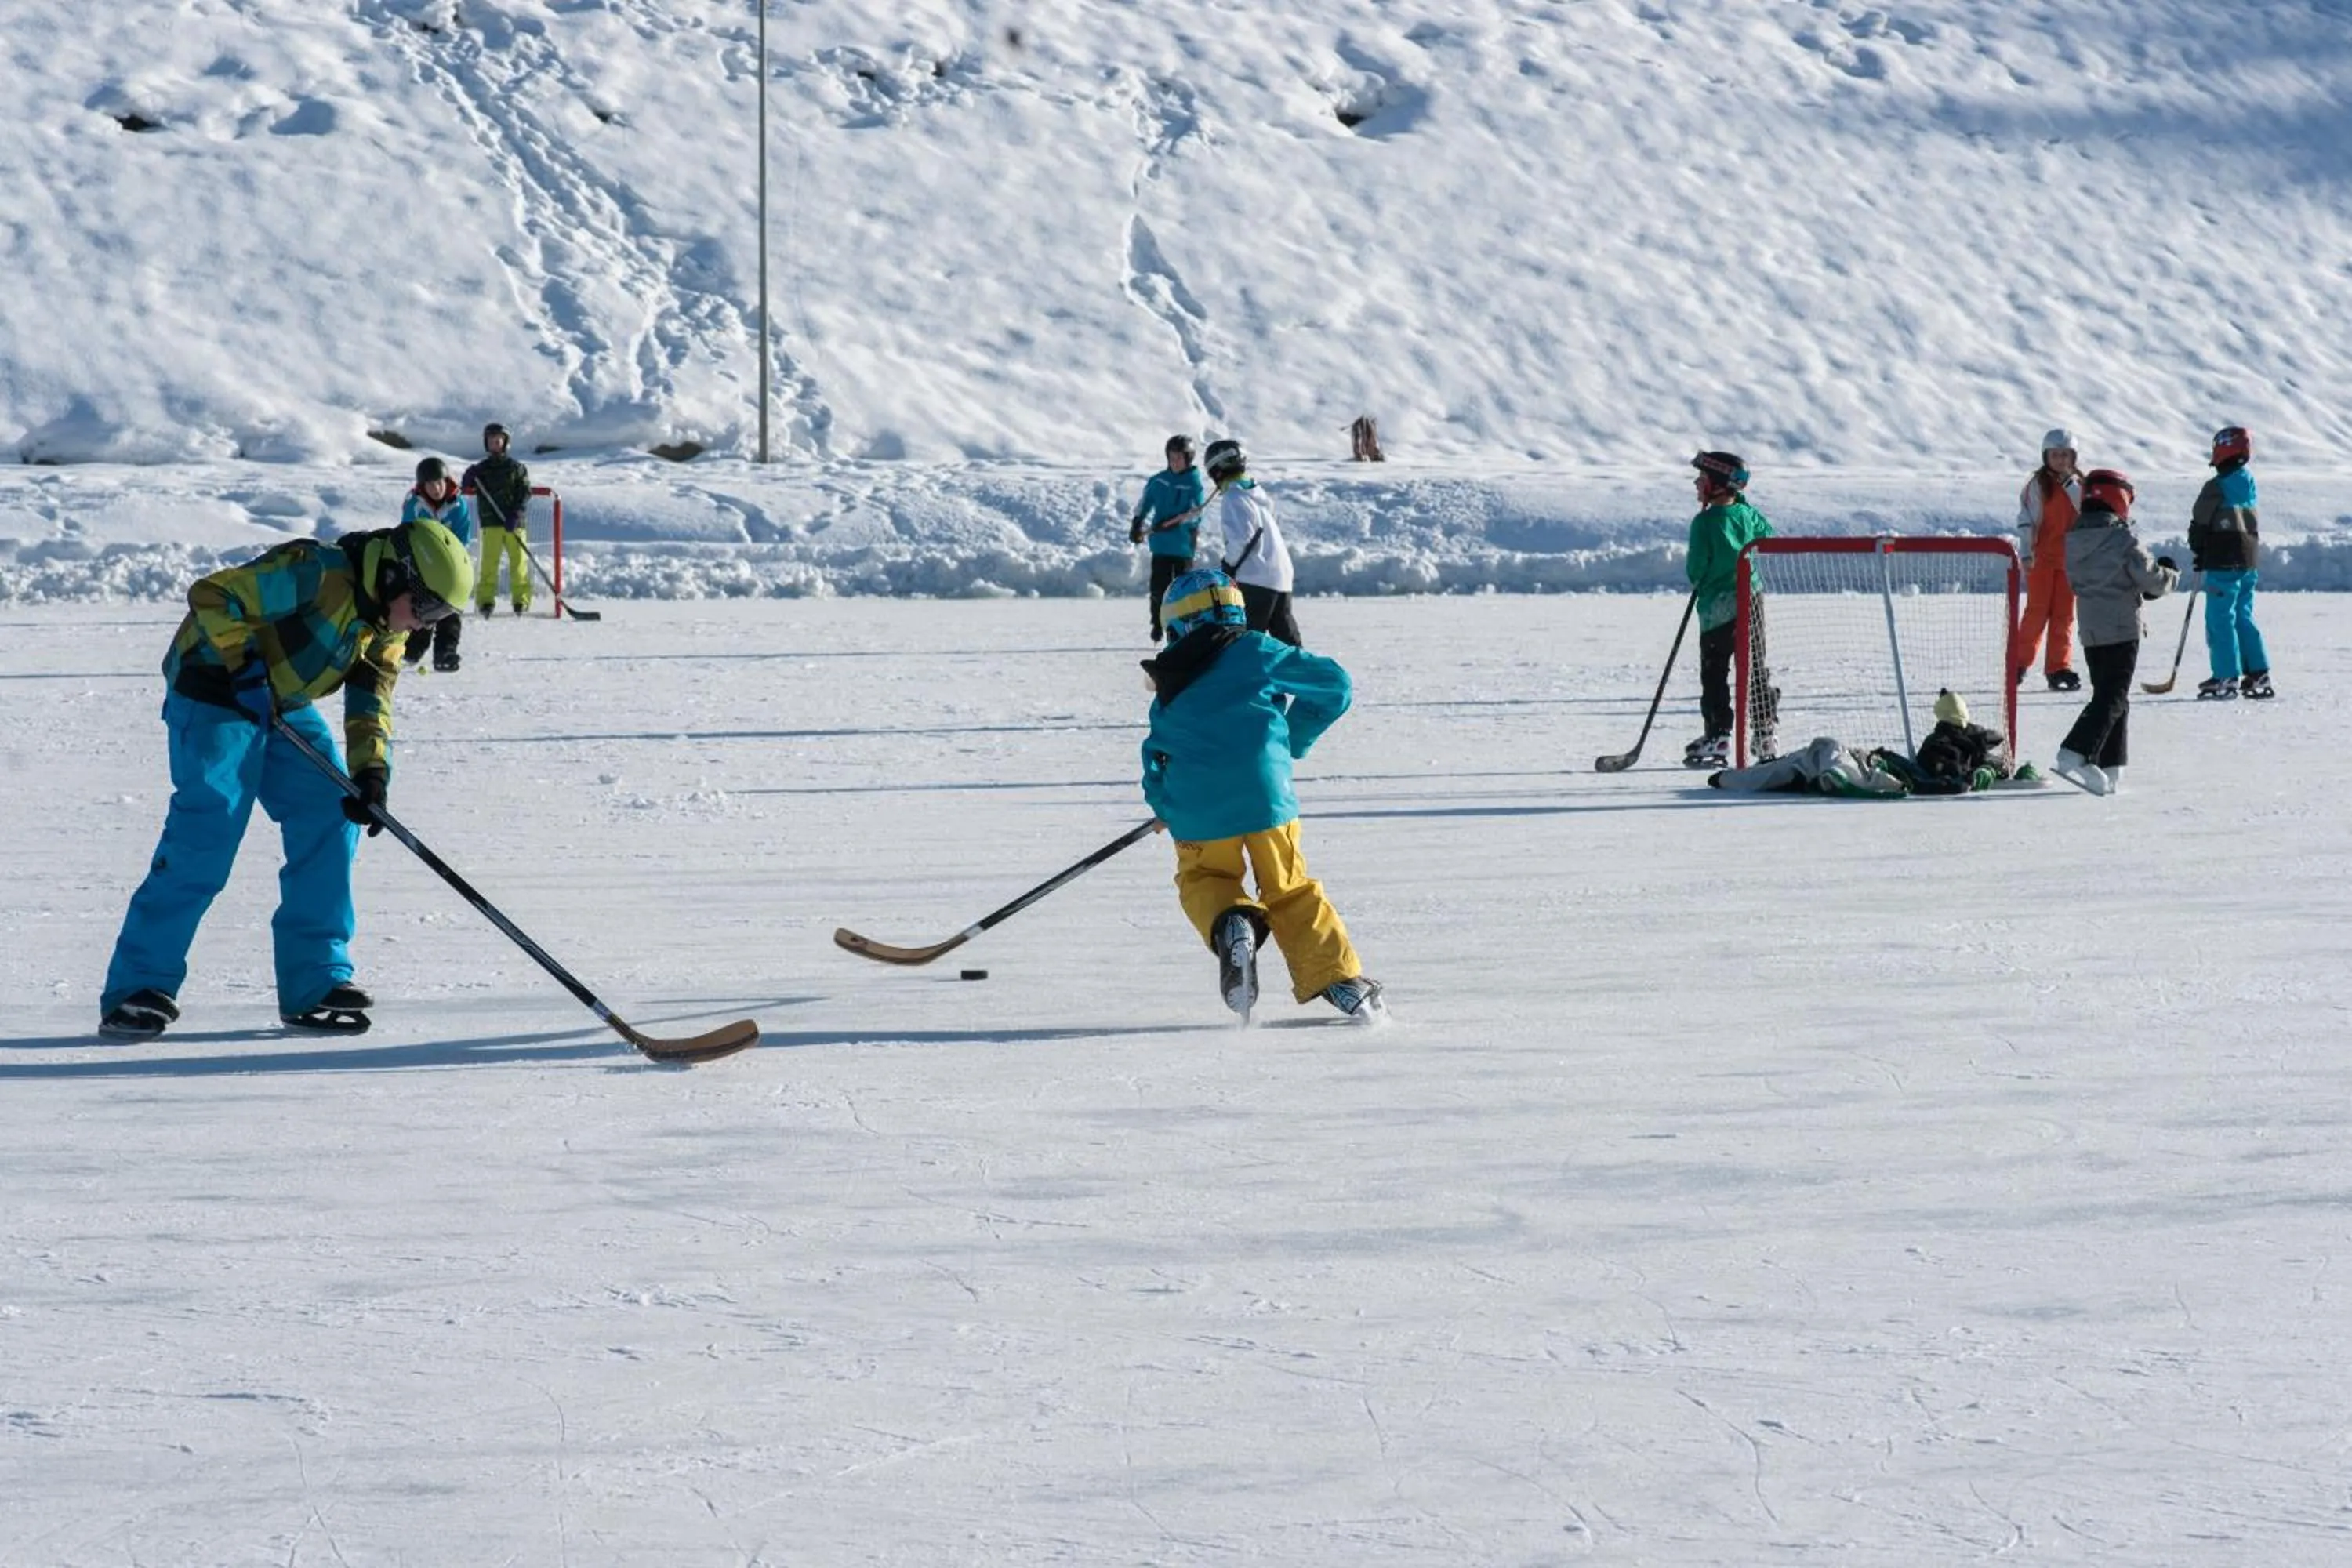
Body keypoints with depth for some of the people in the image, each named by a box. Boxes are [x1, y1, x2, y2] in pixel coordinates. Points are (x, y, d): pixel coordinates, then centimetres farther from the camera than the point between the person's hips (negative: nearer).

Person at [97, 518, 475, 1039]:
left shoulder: (386, 628, 1)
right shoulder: (319, 575, -27)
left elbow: (371, 702, 1)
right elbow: (211, 597, -27)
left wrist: (371, 771, -15)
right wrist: (245, 667, -29)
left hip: (285, 706, 9)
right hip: (215, 696, -9)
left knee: (332, 819, -2)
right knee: (204, 838, -18)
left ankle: (314, 981, 4)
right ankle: (140, 987, -12)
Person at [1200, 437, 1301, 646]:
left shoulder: (1232, 499, -11)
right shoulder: (1258, 492, 15)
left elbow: (1241, 539, -20)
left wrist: (1228, 565, -4)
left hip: (1256, 580, -9)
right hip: (1282, 577, 9)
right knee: (1286, 637, 14)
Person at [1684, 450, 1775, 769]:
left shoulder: (1705, 522, -14)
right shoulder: (1749, 515, 2)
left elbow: (1696, 567, -11)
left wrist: (1697, 580, 10)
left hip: (1717, 608, -5)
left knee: (1714, 674, 0)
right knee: (1755, 670, 12)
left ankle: (1717, 735, -5)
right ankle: (1764, 733, 14)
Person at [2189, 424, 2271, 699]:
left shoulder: (2216, 487, -15)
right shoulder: (2249, 484, 10)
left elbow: (2199, 524, -9)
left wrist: (2197, 552, 9)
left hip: (2224, 563, -8)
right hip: (2249, 562, 8)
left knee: (2220, 618, -3)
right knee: (2243, 617, 14)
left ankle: (2227, 677, -5)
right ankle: (2258, 674, 12)